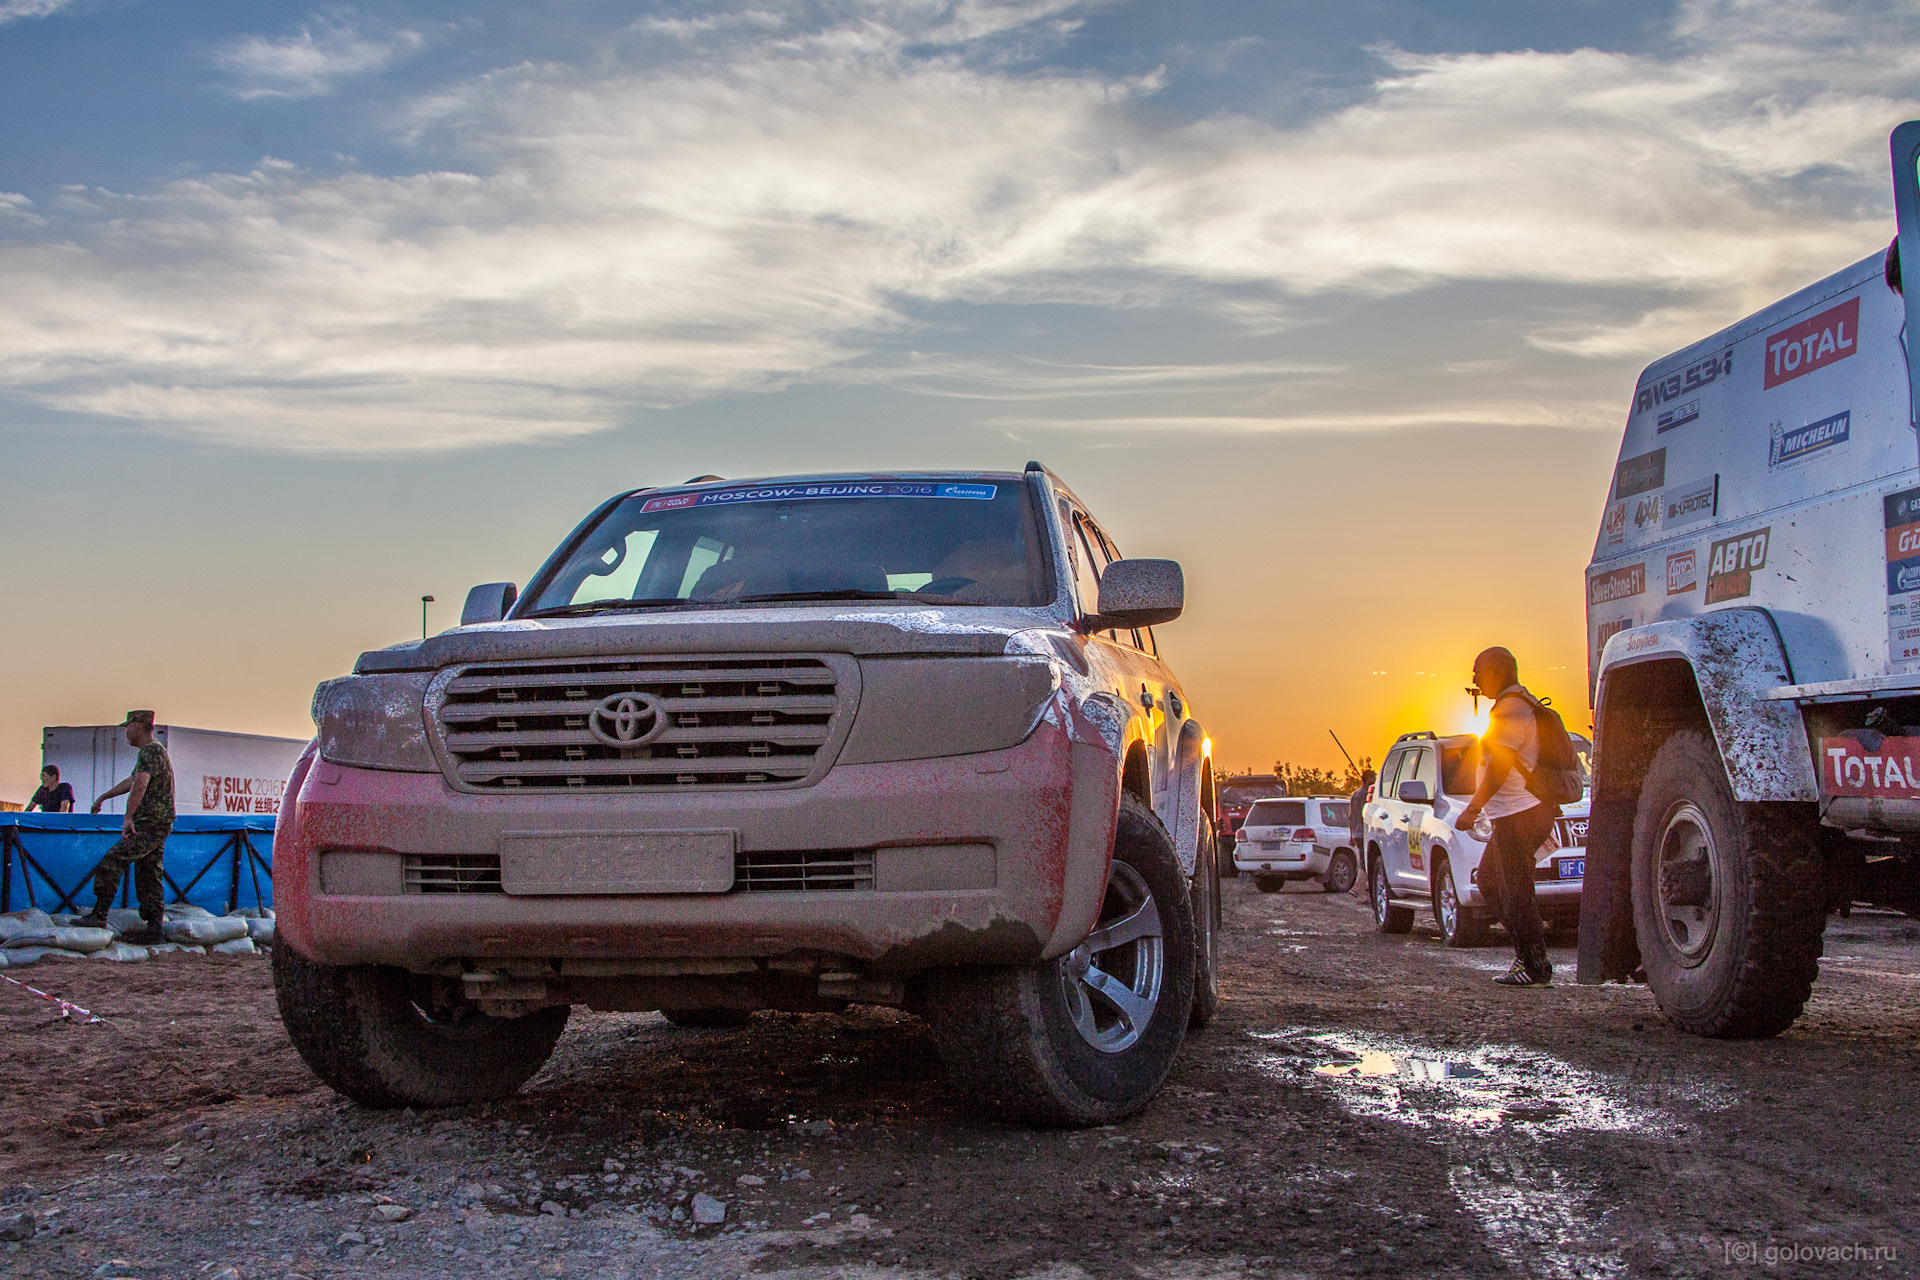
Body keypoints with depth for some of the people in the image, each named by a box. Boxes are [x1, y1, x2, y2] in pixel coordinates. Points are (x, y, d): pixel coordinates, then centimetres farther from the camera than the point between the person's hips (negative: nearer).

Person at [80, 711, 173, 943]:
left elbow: (140, 786, -28)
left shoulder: (151, 751, -12)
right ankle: (154, 929, 5)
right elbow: (131, 782, 37)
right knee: (148, 876, 7)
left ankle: (99, 914, -13)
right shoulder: (153, 752, 22)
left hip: (149, 825, -10)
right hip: (154, 826, 10)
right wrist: (103, 797, 46)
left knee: (112, 861, -12)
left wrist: (128, 817, -32)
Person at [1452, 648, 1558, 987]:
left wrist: (1473, 808, -21)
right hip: (1514, 814, 11)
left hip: (1518, 814, -11)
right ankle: (1527, 951, 17)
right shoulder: (1523, 705, 18)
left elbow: (1500, 767, -21)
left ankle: (1535, 968, -3)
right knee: (1489, 881, 18)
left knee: (1516, 892, -7)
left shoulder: (1510, 710, -15)